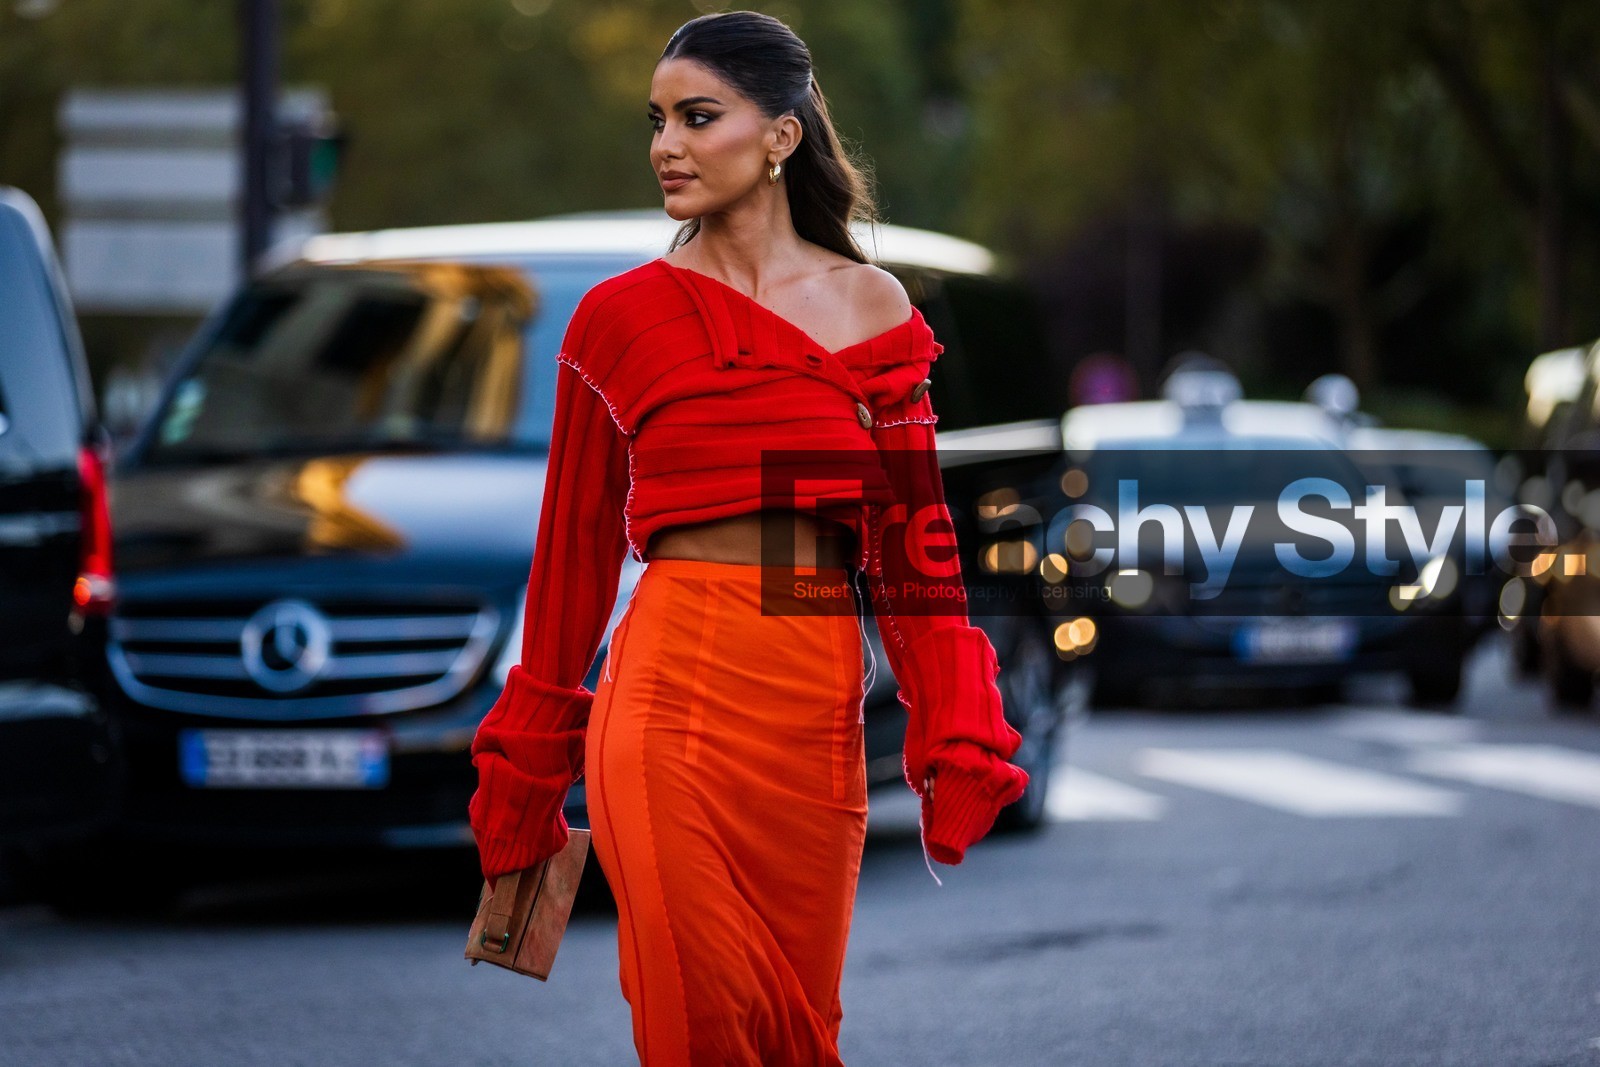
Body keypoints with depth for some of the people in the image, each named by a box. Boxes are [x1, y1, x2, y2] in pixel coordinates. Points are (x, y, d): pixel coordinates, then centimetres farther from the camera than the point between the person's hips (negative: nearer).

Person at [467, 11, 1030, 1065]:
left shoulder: (871, 306, 7)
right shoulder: (622, 317, 3)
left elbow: (912, 541, 6)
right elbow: (577, 548, 8)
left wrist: (955, 743, -1)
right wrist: (527, 766, 9)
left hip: (820, 701, 2)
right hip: (676, 689, -2)